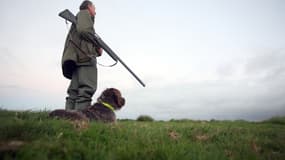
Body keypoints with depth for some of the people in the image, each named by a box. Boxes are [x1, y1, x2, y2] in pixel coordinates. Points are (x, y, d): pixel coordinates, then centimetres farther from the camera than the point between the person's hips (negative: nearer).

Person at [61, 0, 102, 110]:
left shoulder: (78, 19, 38)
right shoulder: (84, 13, 12)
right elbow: (84, 30, -11)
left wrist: (96, 50, 12)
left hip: (78, 58, 9)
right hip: (84, 56, -9)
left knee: (75, 91, 1)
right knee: (87, 89, -19)